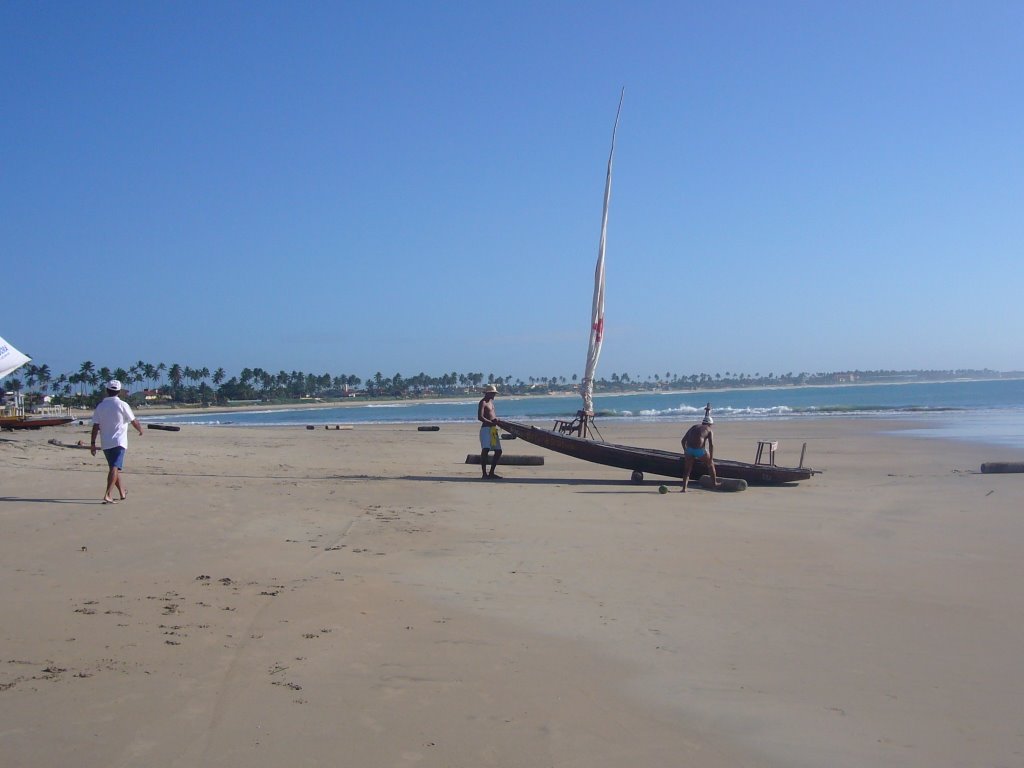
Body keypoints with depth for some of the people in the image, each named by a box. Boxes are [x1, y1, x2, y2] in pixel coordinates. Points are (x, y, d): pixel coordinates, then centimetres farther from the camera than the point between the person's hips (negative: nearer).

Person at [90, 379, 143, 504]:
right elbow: (134, 421, 1)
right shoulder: (122, 405, -6)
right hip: (119, 442, -5)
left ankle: (122, 493, 30)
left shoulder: (100, 406, 6)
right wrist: (140, 430, 20)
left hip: (105, 443, 5)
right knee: (115, 468, -10)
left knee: (114, 468, 17)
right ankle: (108, 495, -24)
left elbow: (95, 426, 4)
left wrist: (92, 443, 7)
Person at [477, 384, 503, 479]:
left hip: (493, 429, 9)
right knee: (485, 449, -18)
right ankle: (484, 474, -19)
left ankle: (491, 473, 14)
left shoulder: (491, 401, 20)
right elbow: (480, 417, -18)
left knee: (498, 451, 8)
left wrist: (496, 419, 4)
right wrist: (491, 422, -21)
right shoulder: (483, 402, -8)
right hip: (486, 428, -9)